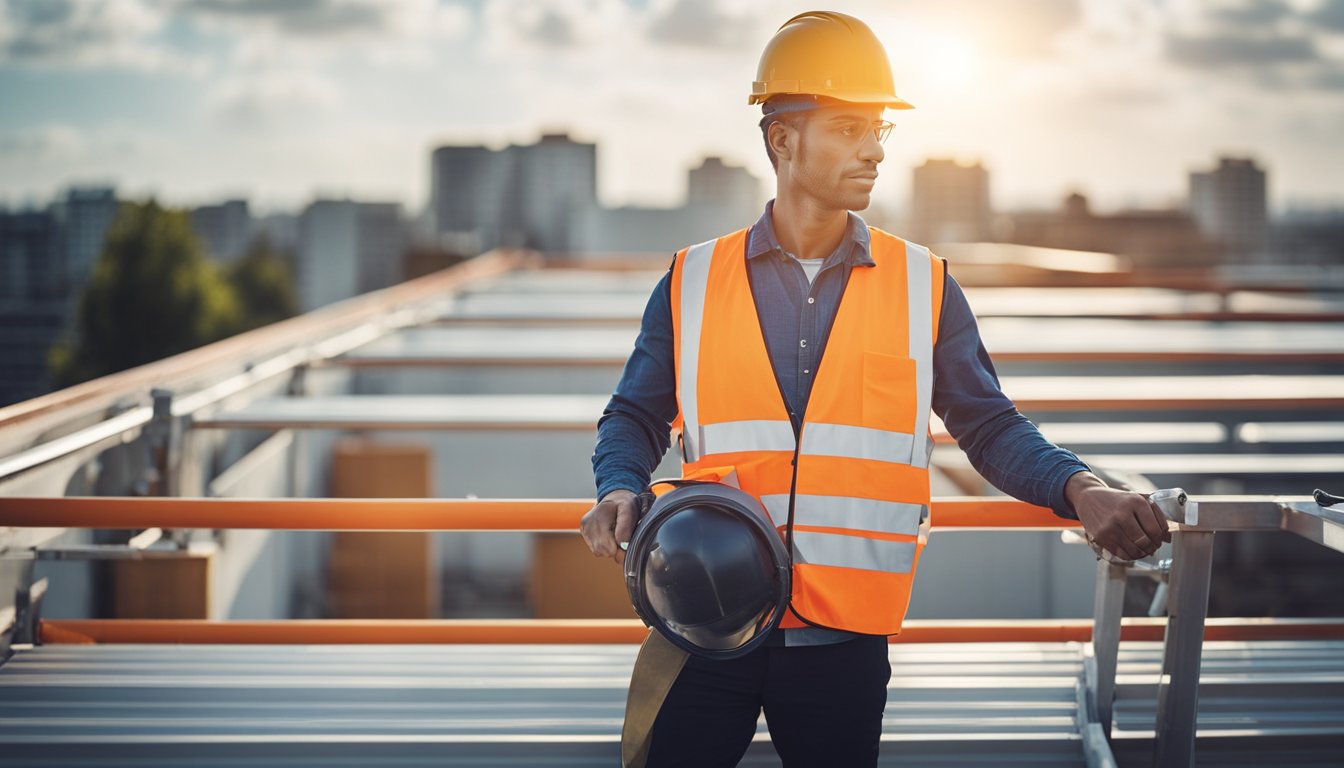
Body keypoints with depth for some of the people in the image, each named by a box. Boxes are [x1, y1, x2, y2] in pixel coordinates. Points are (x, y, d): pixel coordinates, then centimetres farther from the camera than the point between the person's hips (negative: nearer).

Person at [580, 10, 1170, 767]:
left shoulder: (925, 288, 5)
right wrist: (621, 490, -10)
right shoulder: (694, 284, 5)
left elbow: (989, 426, 6)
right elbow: (637, 418, 12)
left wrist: (1079, 489, -12)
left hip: (845, 638, 0)